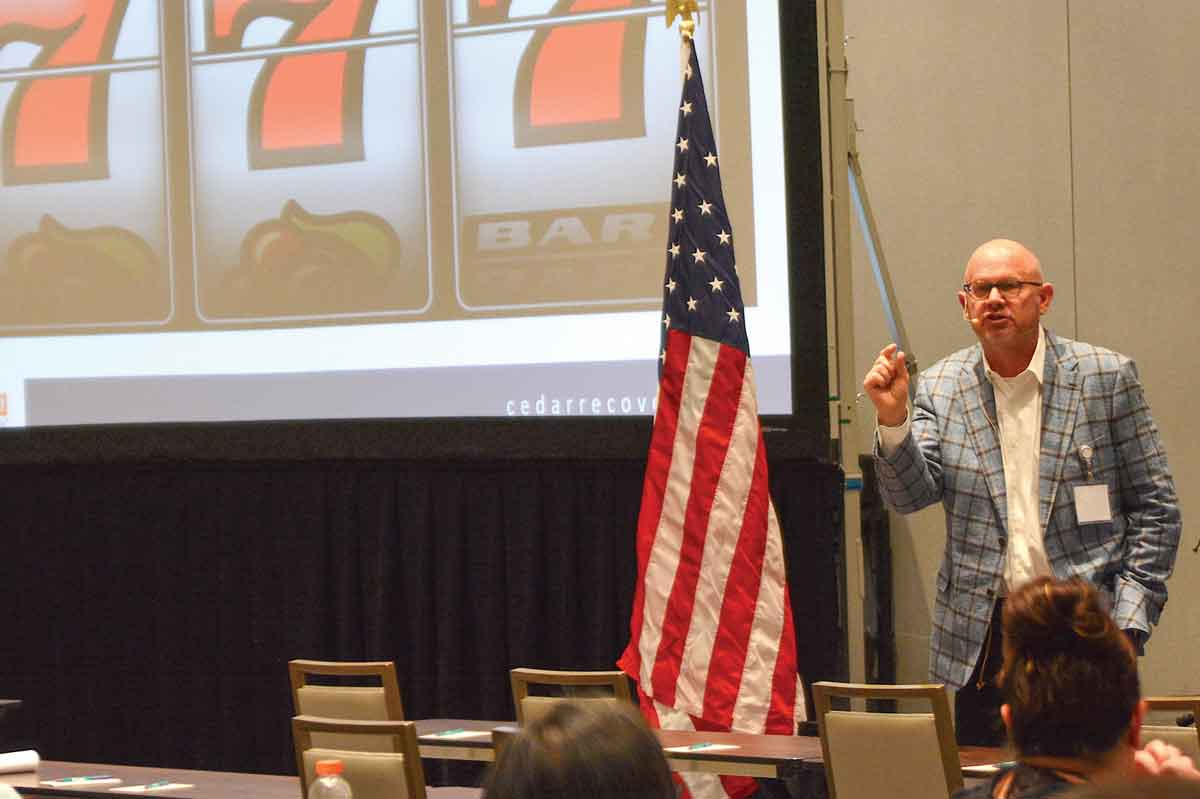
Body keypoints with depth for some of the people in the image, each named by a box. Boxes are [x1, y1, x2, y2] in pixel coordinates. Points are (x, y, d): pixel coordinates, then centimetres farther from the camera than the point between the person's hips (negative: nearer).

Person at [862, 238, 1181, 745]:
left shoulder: (1105, 376, 0)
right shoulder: (942, 387, 6)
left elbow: (1155, 509, 1)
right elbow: (910, 495, -3)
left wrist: (1127, 627, -7)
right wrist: (892, 418, -21)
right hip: (980, 638, 2)